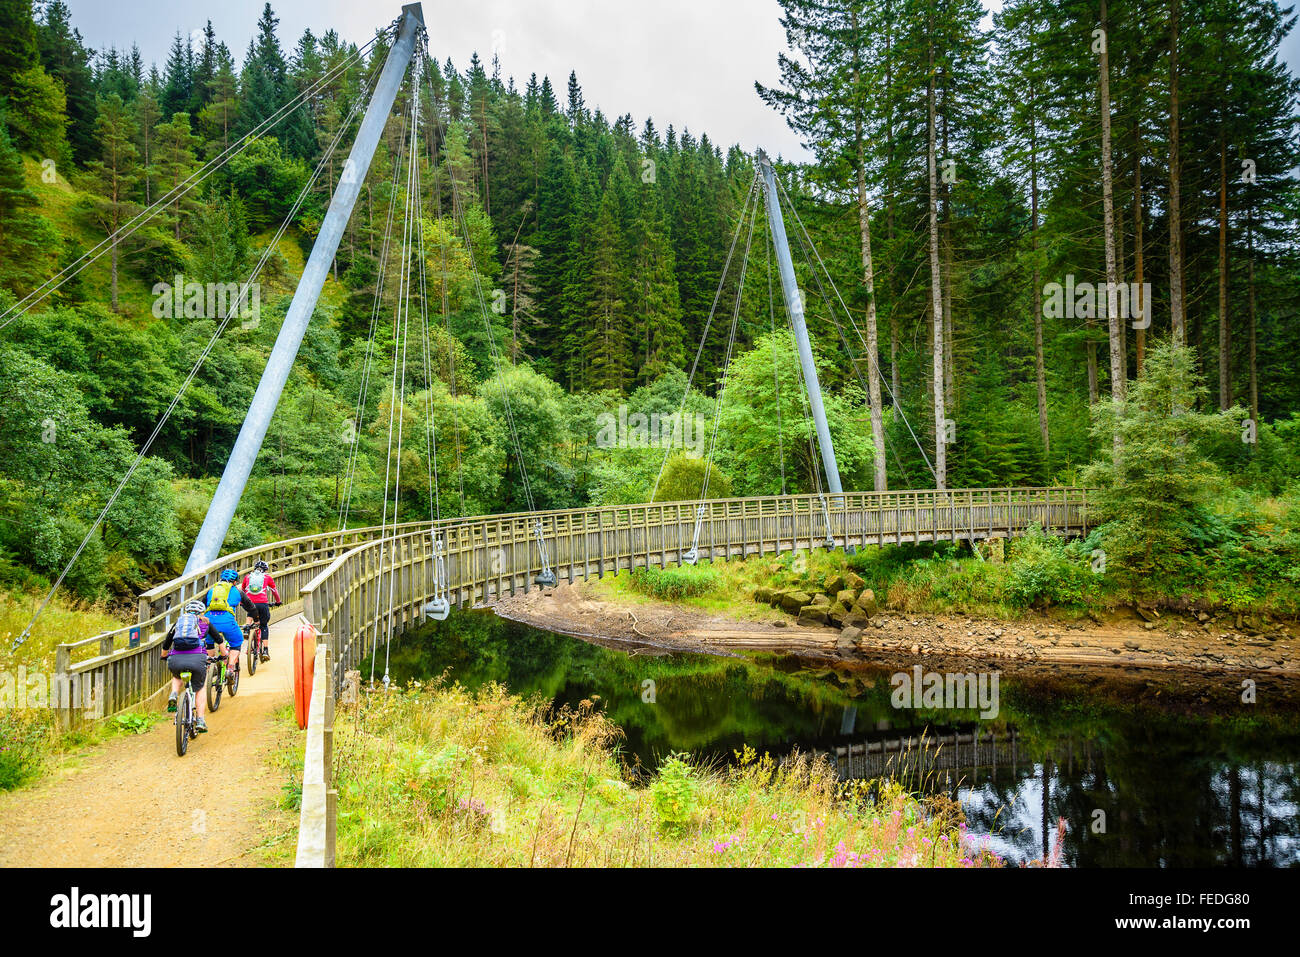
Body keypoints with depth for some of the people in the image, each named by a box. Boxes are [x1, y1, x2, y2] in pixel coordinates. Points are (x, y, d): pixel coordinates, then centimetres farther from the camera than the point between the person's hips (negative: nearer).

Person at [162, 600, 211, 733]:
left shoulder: (178, 622, 26)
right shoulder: (205, 622, 21)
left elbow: (166, 645, 35)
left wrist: (164, 657, 55)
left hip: (176, 660, 2)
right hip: (197, 659, -2)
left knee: (177, 678, 36)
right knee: (199, 689, 21)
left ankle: (174, 695, 6)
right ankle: (200, 721, 10)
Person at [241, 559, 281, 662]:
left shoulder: (248, 576, 19)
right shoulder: (267, 577, 15)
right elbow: (275, 591, 24)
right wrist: (278, 602, 41)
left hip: (249, 603, 1)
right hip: (263, 604, -1)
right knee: (264, 626, 12)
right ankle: (265, 650, 3)